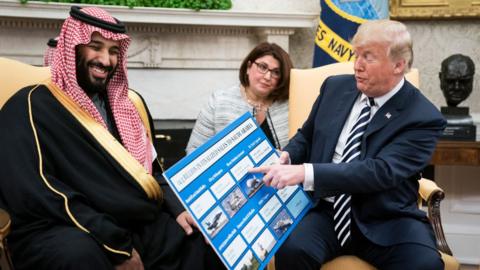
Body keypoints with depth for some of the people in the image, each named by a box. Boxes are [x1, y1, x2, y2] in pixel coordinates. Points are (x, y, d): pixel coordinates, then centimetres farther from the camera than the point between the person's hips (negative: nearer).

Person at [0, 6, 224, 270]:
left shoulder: (125, 106, 20)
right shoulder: (32, 105, -3)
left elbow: (148, 169, 24)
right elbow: (34, 191, -15)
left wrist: (178, 207, 0)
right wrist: (117, 247, -19)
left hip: (134, 224, 7)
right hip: (61, 232, -6)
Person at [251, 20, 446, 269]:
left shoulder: (423, 118, -9)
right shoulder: (335, 87, 7)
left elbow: (381, 171, -22)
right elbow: (305, 137, 20)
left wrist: (305, 172, -32)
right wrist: (286, 156, -5)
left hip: (385, 220, -2)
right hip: (325, 210, 3)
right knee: (292, 250, -29)